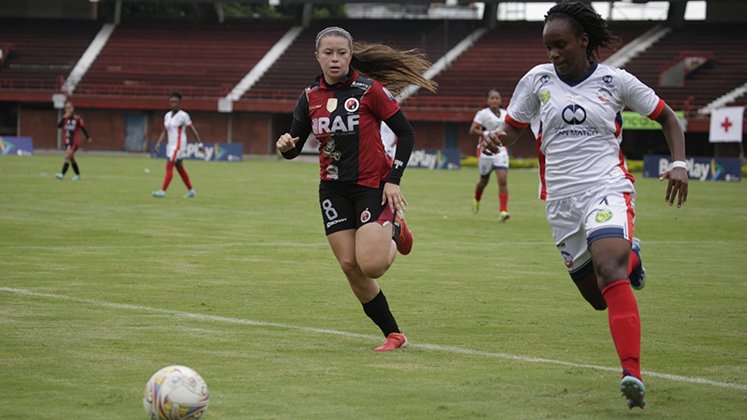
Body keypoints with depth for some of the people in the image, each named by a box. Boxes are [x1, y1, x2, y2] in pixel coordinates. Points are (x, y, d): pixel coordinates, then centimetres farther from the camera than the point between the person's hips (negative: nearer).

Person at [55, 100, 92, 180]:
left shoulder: (77, 118, -7)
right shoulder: (64, 117, 6)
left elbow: (83, 128, 4)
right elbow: (59, 126, -8)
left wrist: (88, 137, 12)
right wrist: (64, 118, -21)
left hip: (74, 142, -6)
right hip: (67, 141, 6)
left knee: (67, 157, -18)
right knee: (71, 159, 13)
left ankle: (62, 174, -25)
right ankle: (78, 175, 25)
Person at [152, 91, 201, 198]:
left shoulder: (183, 116, -9)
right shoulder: (167, 115, 11)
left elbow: (193, 130, -8)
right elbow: (164, 131, 12)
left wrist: (200, 144, -9)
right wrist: (159, 143, -1)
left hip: (179, 145, -8)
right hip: (171, 144, 8)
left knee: (169, 166, -14)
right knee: (180, 168, 13)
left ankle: (163, 191, -17)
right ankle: (191, 190, 22)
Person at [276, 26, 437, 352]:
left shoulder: (369, 89, -12)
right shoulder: (310, 97, 2)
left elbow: (406, 133, -7)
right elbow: (294, 149, 6)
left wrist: (393, 179, -13)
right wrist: (286, 146, -19)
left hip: (373, 185, -5)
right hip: (333, 189, 5)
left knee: (371, 265, -18)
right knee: (350, 266, -2)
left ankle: (395, 233, 17)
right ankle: (393, 334, 13)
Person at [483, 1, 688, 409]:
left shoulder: (615, 81, 0)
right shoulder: (538, 80, 5)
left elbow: (667, 118, 10)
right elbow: (511, 128, 14)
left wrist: (679, 165, -5)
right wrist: (496, 137, -11)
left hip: (607, 191, -4)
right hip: (561, 202, 4)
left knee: (609, 273, -29)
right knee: (599, 298, 9)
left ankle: (632, 374, -37)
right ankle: (630, 257, 45)